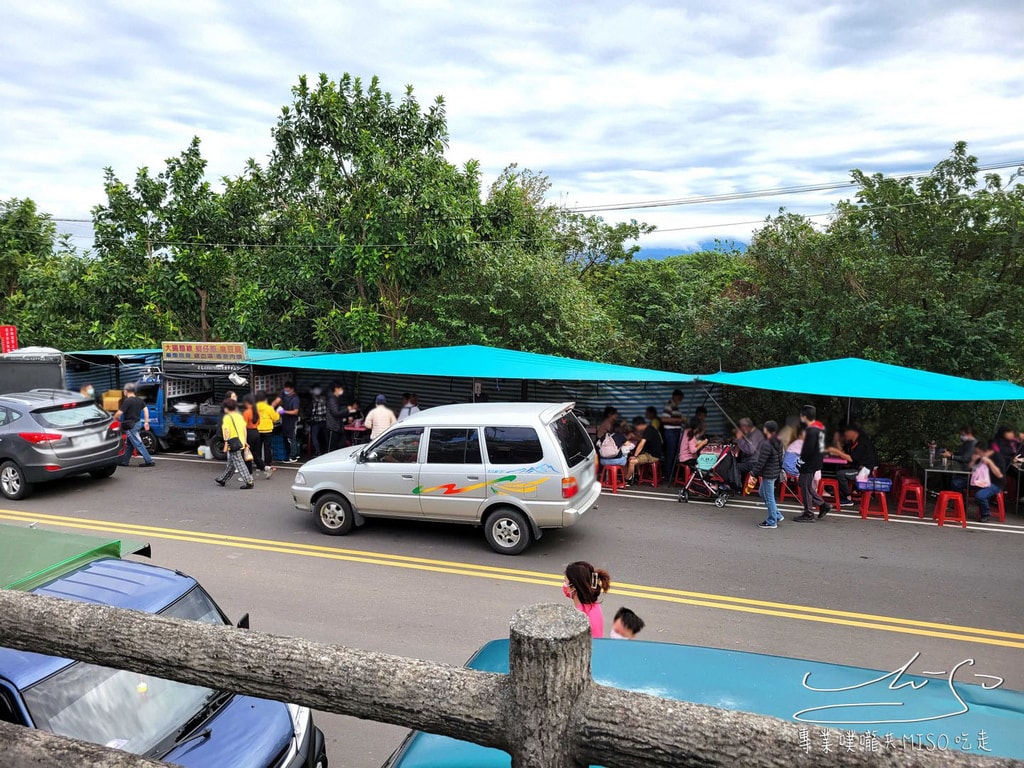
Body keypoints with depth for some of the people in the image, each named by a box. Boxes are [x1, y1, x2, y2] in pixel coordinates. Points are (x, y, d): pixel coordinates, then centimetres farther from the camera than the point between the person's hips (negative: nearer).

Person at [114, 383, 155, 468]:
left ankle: (149, 461, -9)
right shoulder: (140, 400, 8)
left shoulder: (127, 401, -16)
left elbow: (119, 413, -17)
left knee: (138, 444, -7)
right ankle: (124, 461, 23)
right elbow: (146, 409, 5)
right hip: (137, 423, 8)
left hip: (131, 425, -8)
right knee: (129, 444, 16)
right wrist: (146, 422, 6)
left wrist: (114, 419, 3)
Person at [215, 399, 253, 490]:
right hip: (241, 441, 8)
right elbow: (244, 429, 11)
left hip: (233, 443, -8)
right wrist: (245, 441, 17)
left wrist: (226, 444, -16)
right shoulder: (239, 416, 12)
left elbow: (227, 431, -16)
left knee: (239, 463, -7)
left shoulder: (227, 417, -8)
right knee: (230, 463, 19)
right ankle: (222, 480, 33)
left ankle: (248, 482, -13)